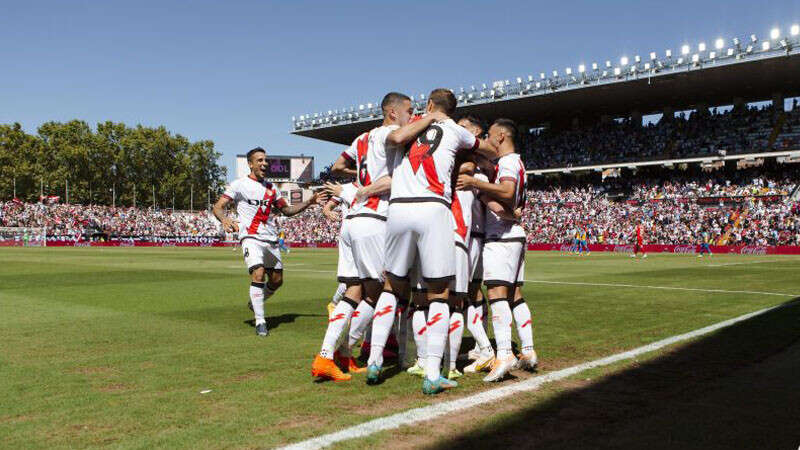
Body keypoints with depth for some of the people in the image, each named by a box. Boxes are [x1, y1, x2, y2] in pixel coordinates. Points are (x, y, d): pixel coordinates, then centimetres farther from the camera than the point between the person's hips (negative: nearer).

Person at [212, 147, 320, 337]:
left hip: (271, 240, 6)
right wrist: (225, 220, -29)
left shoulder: (271, 188, 16)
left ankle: (255, 303, 37)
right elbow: (217, 207, -7)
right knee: (258, 274, -22)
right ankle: (260, 322, -13)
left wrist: (308, 202, 11)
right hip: (251, 238, -6)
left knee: (277, 280, 8)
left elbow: (287, 210, 24)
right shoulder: (239, 185, -1)